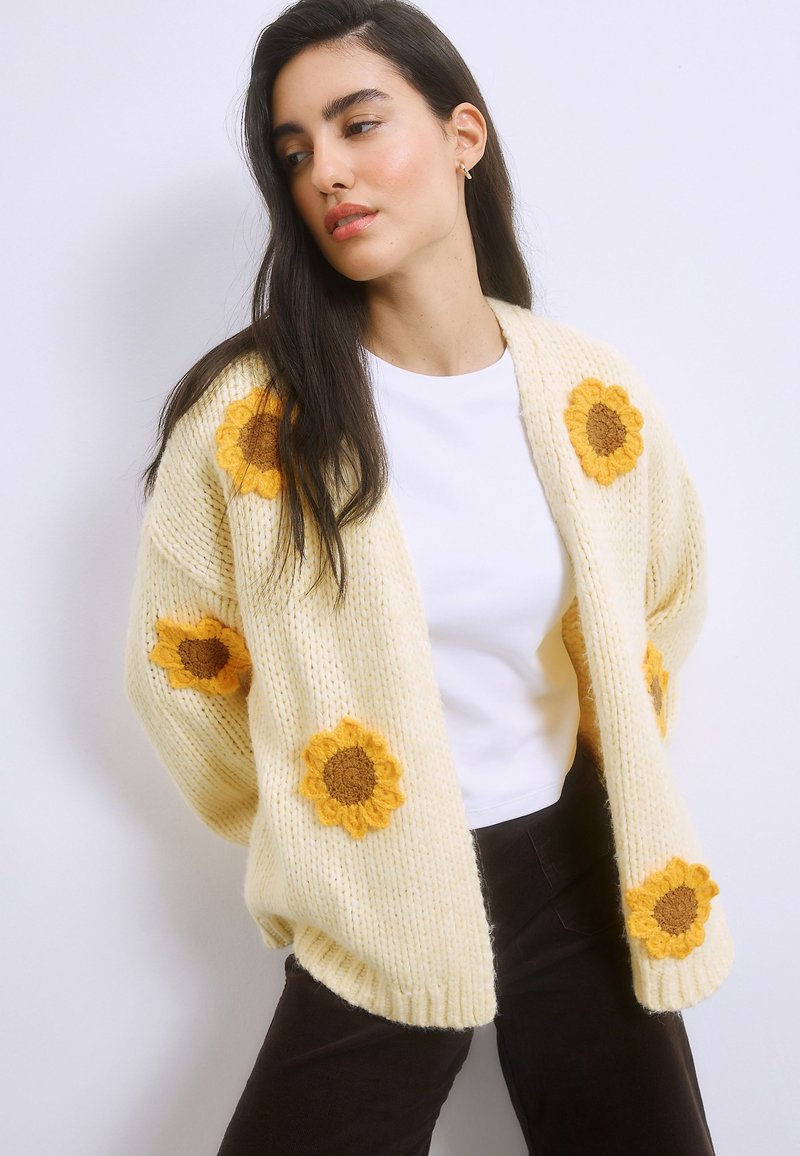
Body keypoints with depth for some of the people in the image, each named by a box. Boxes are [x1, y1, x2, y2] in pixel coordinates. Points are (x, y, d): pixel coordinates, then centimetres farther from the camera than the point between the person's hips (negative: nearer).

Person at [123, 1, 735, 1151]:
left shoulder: (594, 395, -4)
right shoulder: (249, 413, -13)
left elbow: (667, 595, 14)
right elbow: (181, 665, 0)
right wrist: (307, 831, 6)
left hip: (583, 874, 3)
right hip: (377, 922, -2)